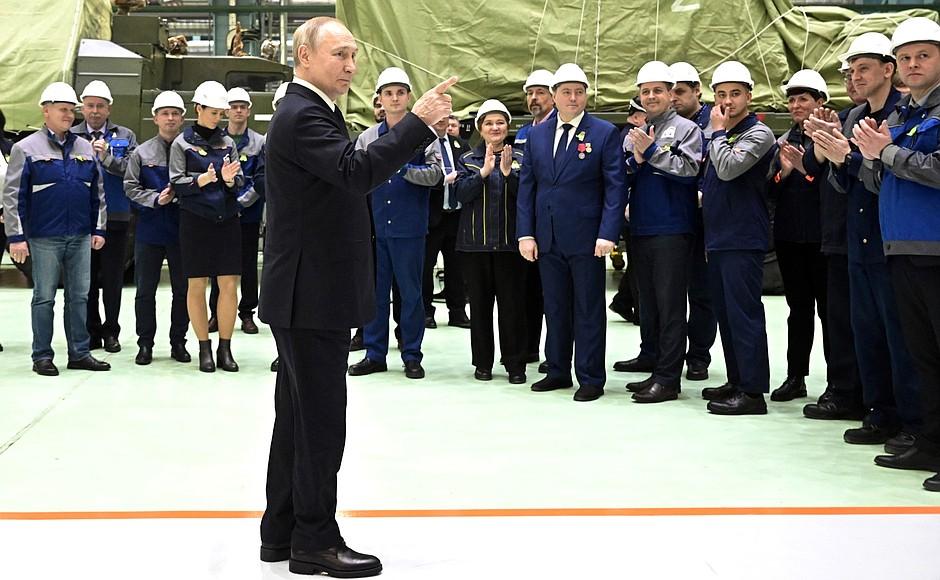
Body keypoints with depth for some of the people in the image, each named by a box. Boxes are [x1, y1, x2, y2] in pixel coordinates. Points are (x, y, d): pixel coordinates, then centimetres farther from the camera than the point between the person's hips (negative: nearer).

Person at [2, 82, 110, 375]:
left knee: (79, 296, 8)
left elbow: (98, 193, 15)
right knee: (44, 297, 3)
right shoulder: (27, 148, -3)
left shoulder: (85, 148, 10)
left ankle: (79, 353, 16)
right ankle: (42, 356, 11)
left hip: (81, 237, 4)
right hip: (44, 238, -4)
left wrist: (99, 229, 10)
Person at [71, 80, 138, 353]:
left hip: (115, 217, 0)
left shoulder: (125, 137, 7)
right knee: (86, 278, 7)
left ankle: (111, 332, 15)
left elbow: (132, 170, -7)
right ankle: (91, 331, 16)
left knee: (112, 278, 5)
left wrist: (107, 157, -19)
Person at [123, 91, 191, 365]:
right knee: (146, 290, 6)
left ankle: (178, 343, 18)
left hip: (182, 229, 0)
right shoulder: (142, 153, 4)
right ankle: (145, 344, 15)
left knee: (182, 290, 7)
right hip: (149, 230, 0)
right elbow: (131, 187, 2)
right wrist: (156, 199, -12)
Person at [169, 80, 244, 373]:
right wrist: (201, 179, -20)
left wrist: (229, 179, -13)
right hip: (195, 220, -3)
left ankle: (225, 348, 10)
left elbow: (239, 183, 9)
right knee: (197, 285, 2)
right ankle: (204, 348, 13)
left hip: (227, 220, 3)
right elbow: (177, 184, -3)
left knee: (229, 284, 0)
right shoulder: (182, 143, 1)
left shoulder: (228, 142, 9)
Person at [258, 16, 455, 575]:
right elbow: (358, 172, -28)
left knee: (300, 417, 15)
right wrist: (419, 121, -26)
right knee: (322, 420, -3)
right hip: (312, 295, -11)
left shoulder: (315, 112, 17)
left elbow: (353, 175, 19)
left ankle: (282, 534, 24)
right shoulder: (301, 116, -15)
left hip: (312, 293, 11)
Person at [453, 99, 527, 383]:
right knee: (479, 303, 6)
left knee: (512, 304, -1)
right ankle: (482, 362, 16)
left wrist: (508, 173, -18)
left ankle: (515, 364, 6)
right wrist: (484, 172, -18)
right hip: (475, 242, 1)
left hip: (510, 241, -1)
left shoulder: (520, 158, 6)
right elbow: (461, 193, -6)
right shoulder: (468, 159, 8)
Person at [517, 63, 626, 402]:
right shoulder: (536, 135, 10)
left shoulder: (604, 133, -2)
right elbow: (526, 186, 10)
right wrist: (525, 233, 2)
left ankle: (591, 379, 10)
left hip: (586, 238, -4)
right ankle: (558, 371, 23)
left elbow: (615, 187, -6)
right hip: (547, 239, 4)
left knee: (588, 310, 2)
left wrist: (607, 234, -14)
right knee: (555, 308, 12)